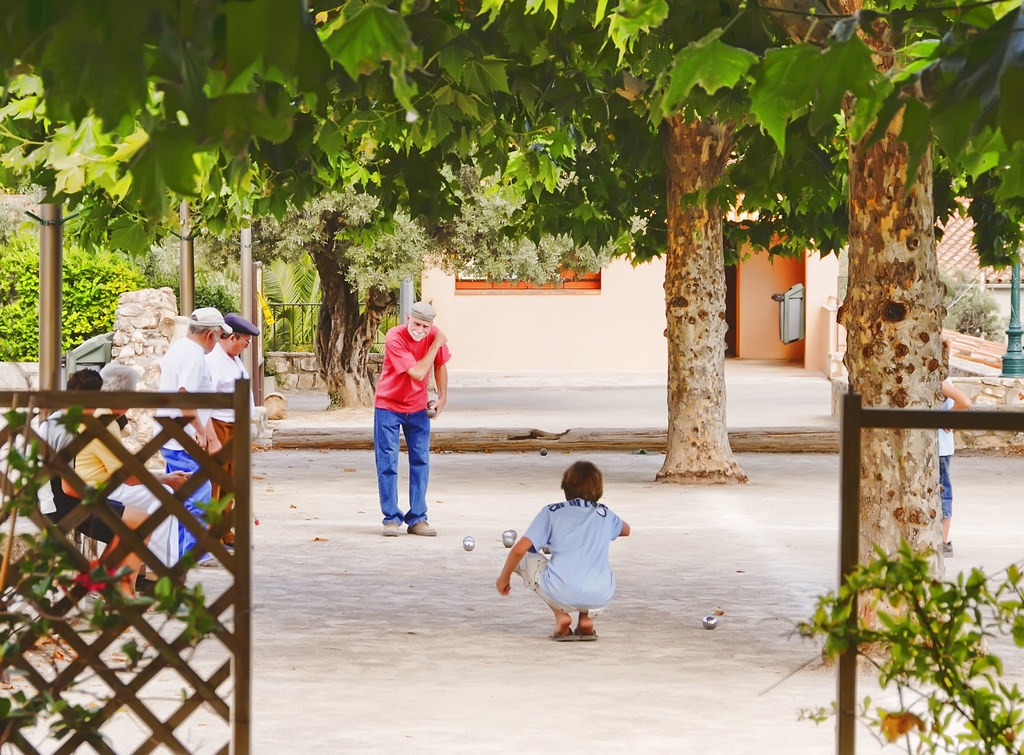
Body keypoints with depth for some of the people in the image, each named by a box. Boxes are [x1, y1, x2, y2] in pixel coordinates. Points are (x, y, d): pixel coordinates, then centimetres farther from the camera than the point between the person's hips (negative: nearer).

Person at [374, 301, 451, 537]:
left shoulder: (434, 335, -8)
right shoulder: (394, 338, -24)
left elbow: (439, 366, 11)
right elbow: (418, 373, -27)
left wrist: (442, 398, 9)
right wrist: (436, 345, -23)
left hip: (418, 408, 4)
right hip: (388, 405, -4)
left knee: (420, 462, 2)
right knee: (387, 463, -5)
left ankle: (417, 519, 6)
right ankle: (392, 518, 1)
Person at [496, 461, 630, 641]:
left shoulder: (551, 513, 8)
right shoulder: (605, 515, 17)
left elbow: (519, 549, 0)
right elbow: (625, 530, 42)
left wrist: (504, 577, 17)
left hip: (561, 596, -3)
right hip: (600, 599, 4)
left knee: (523, 558, 22)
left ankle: (561, 616, 9)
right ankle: (587, 618, 14)